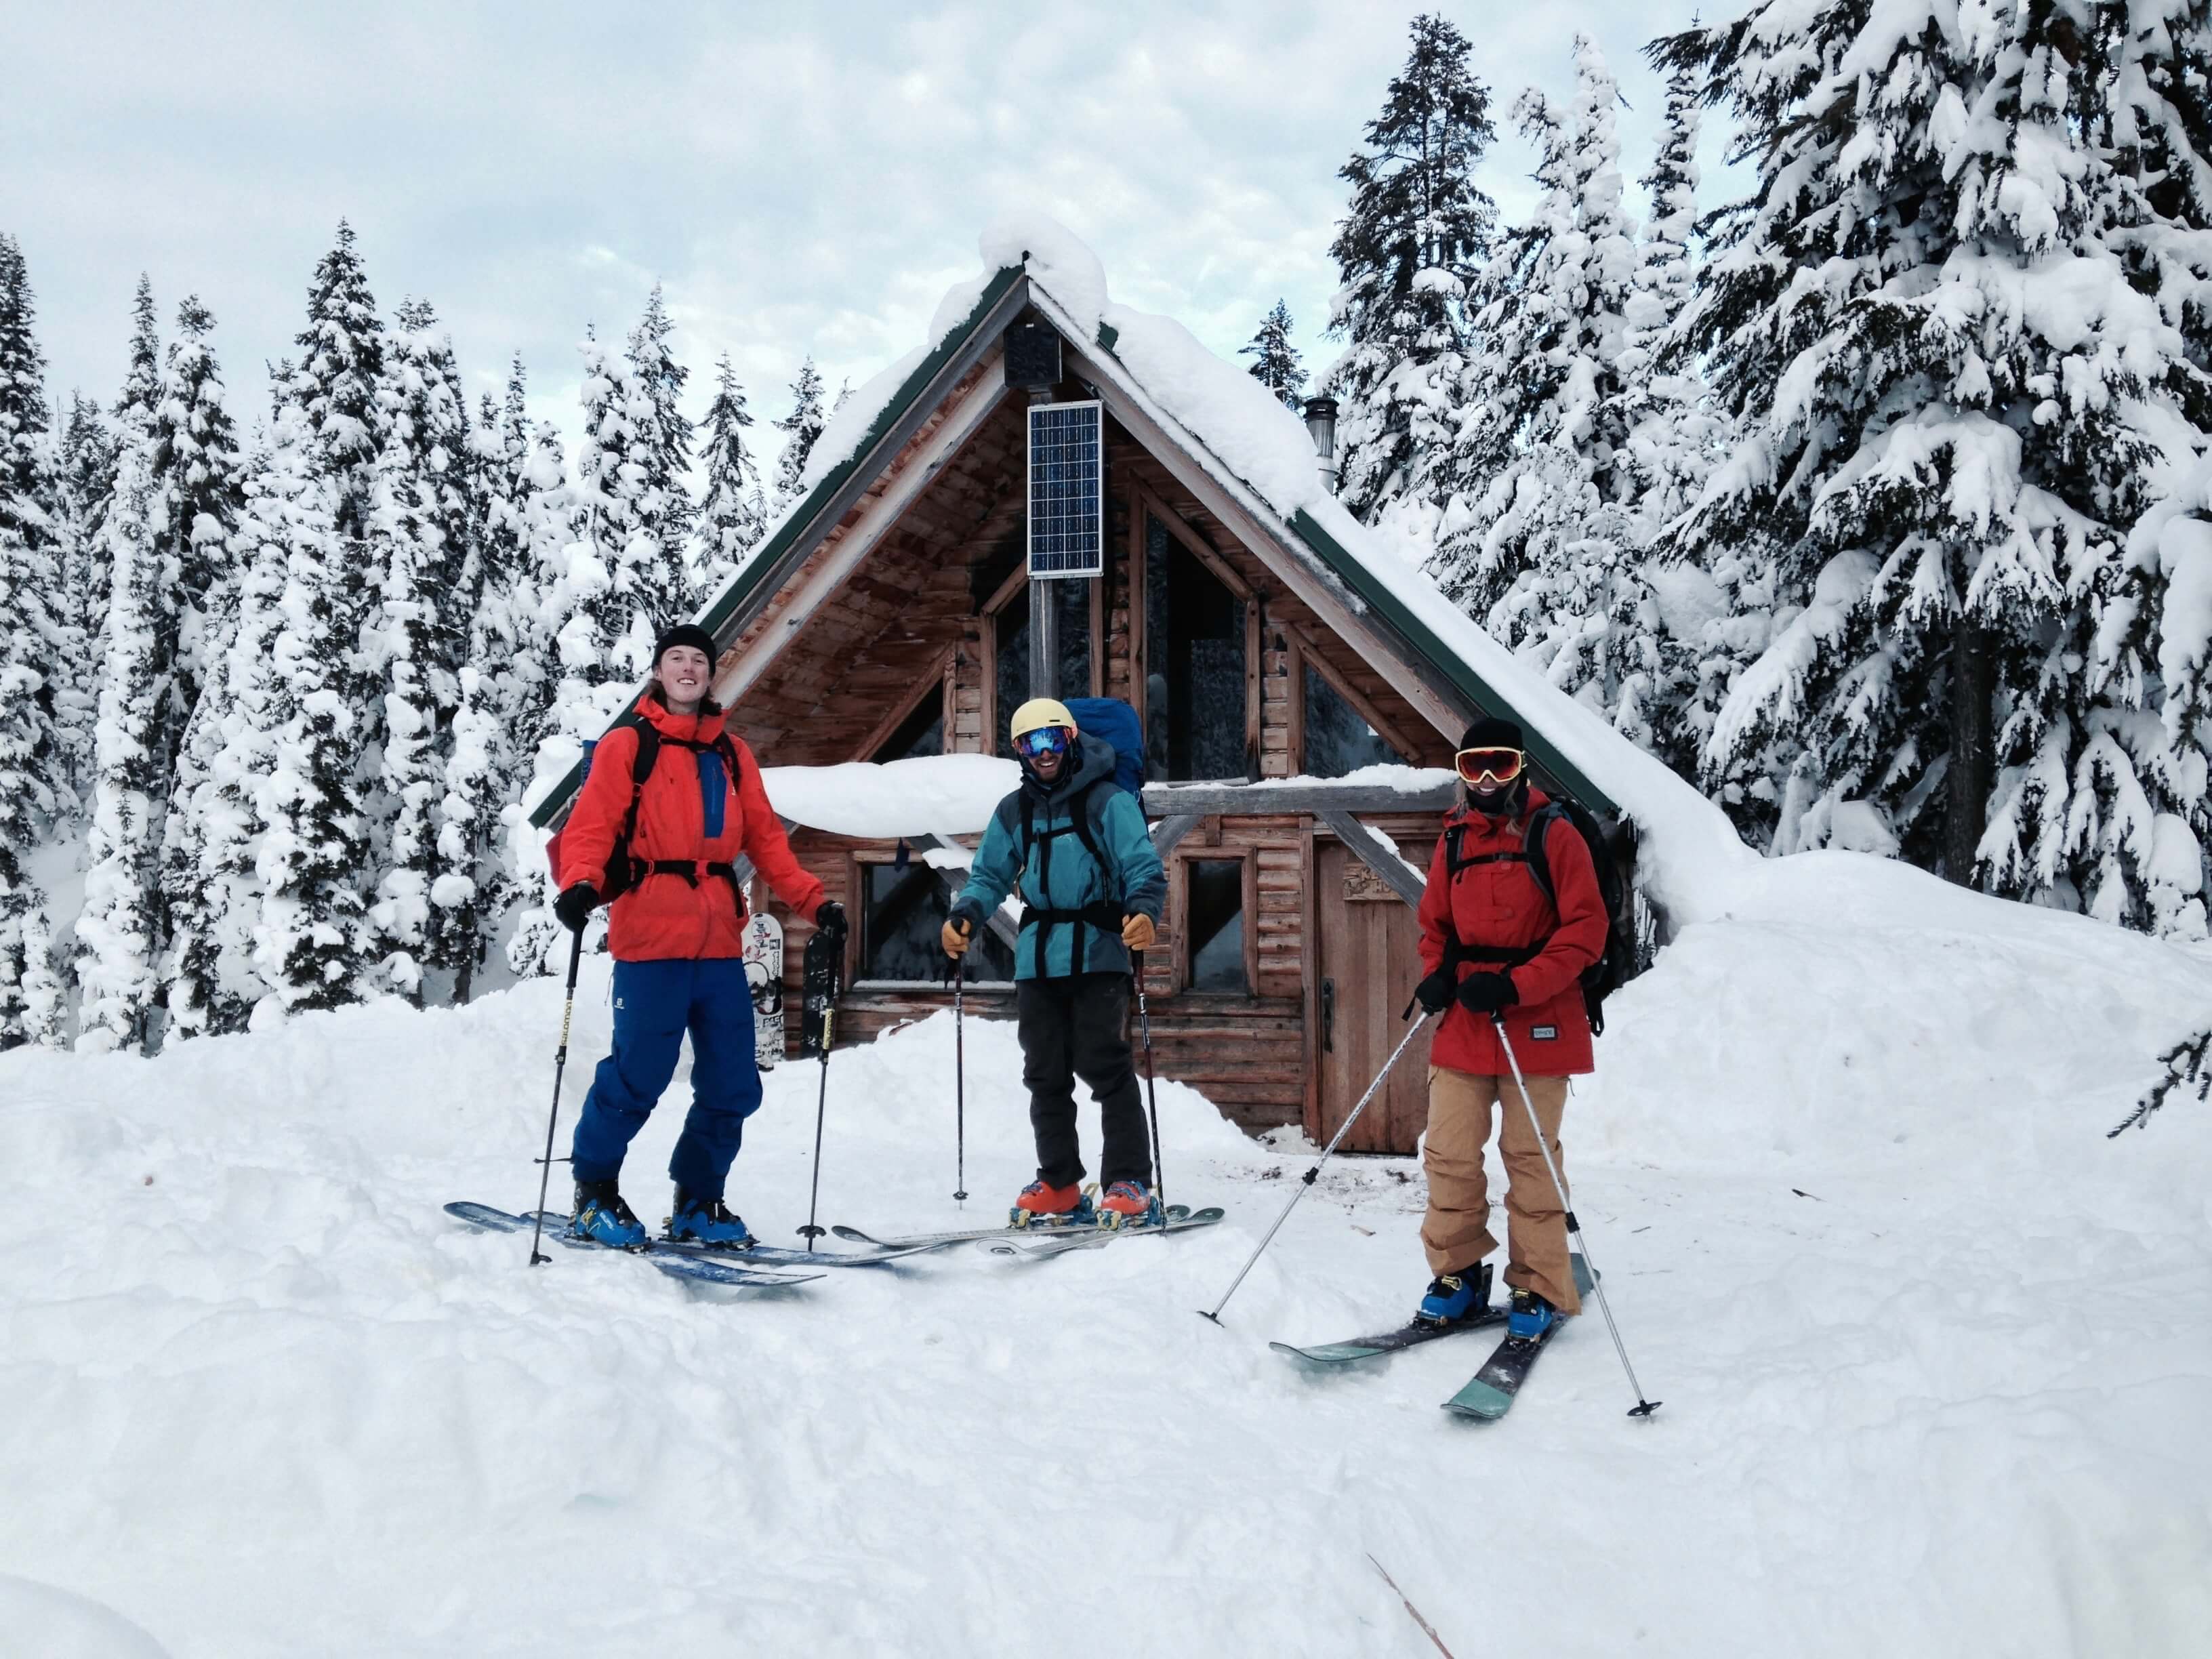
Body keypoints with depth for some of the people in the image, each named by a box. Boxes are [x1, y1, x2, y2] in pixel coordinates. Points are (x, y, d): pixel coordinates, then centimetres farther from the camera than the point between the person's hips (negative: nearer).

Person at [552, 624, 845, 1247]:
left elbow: (765, 838, 17)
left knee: (733, 1087, 6)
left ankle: (698, 1202, 22)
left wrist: (813, 901, 6)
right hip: (651, 938, -5)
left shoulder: (732, 755, 17)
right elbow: (591, 826, -6)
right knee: (637, 1075, -7)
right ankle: (594, 1191, 14)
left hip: (719, 942, 5)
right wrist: (580, 884, -25)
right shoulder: (626, 745, 3)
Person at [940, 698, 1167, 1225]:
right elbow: (990, 875, 16)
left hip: (1096, 956, -6)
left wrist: (1144, 911, -31)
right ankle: (1059, 1186, 18)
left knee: (1106, 1069, -9)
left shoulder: (1108, 802, -4)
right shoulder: (1013, 812, 13)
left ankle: (1130, 1185, -5)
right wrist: (964, 915, -5)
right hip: (1036, 959, 6)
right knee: (1045, 1075, 9)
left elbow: (1145, 868, -10)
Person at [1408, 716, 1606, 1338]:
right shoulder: (1454, 841, 11)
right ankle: (1456, 1274, 16)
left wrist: (1517, 987, -17)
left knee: (1530, 1158, 1)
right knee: (1449, 1153, 0)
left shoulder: (1554, 836, -3)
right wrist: (1436, 977, 0)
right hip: (1463, 1025, 4)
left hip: (1536, 1024, -4)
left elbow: (1585, 930, -8)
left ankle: (1538, 1290, 12)